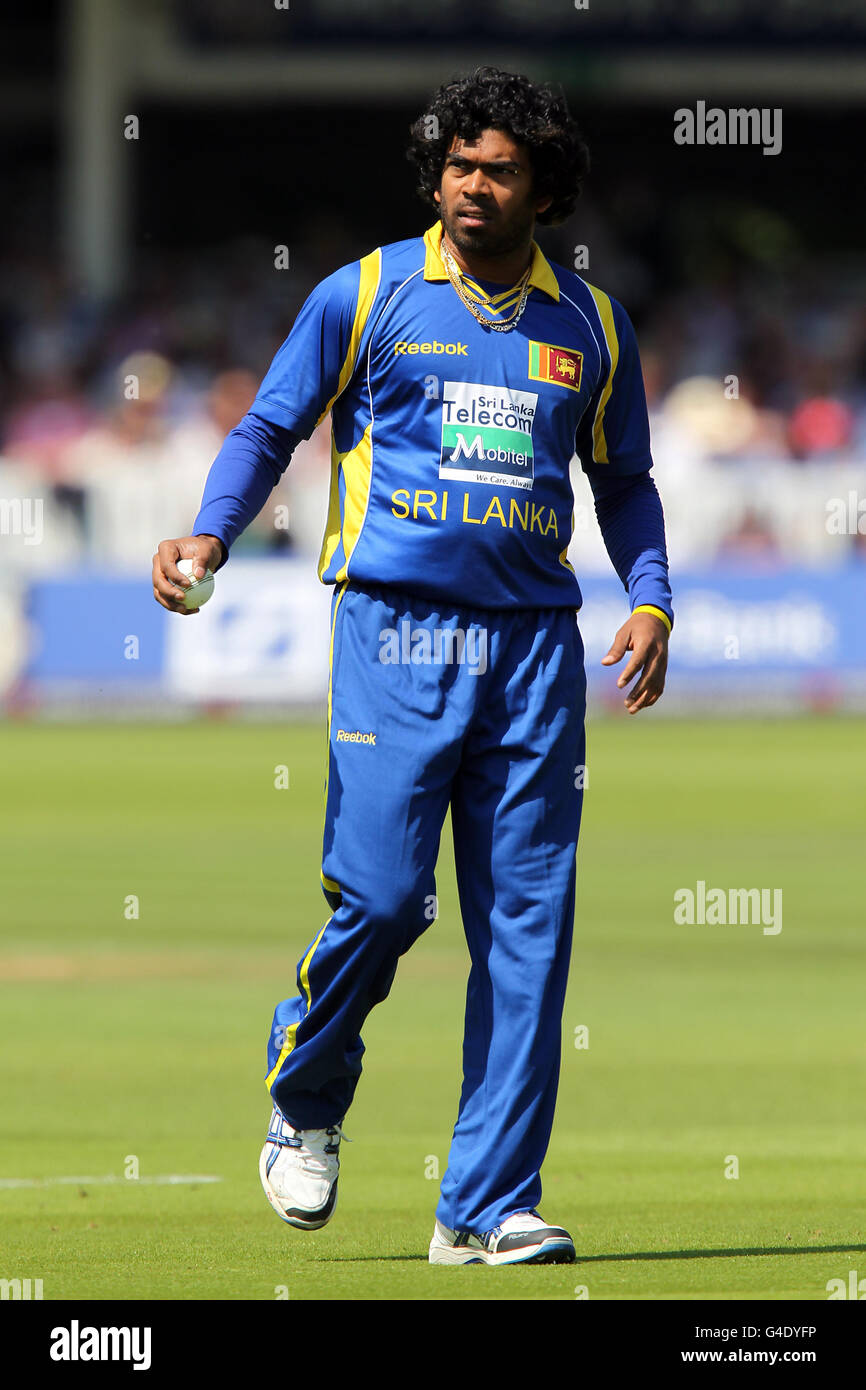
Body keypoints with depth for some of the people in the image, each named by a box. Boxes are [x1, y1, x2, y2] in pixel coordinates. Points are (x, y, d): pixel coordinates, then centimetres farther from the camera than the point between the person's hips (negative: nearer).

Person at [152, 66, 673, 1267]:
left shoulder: (589, 325, 12)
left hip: (536, 642, 3)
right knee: (381, 897, -12)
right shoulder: (365, 294, 4)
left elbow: (624, 481, 22)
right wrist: (209, 536, -9)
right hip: (395, 628, -3)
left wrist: (650, 599, 6)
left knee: (529, 926, -2)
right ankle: (304, 1110, 17)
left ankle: (488, 1206, 1)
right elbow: (270, 428, 8)